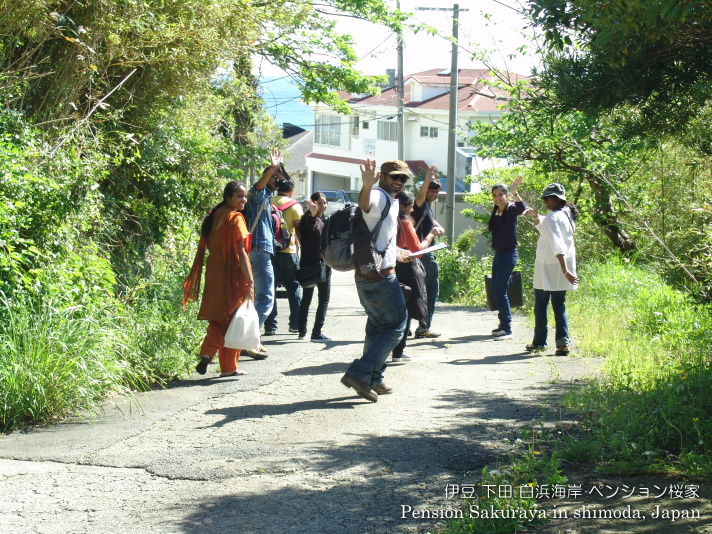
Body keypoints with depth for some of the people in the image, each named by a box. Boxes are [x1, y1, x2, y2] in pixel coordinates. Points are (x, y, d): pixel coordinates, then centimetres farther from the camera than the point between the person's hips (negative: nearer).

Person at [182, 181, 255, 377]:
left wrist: (194, 279, 14)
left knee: (217, 319, 16)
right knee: (232, 320, 5)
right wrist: (250, 282, -20)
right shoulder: (235, 218, -12)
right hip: (232, 276, -6)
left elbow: (202, 249, 10)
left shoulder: (212, 216, 8)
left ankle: (207, 353, -3)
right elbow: (241, 252, -19)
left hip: (213, 273, 6)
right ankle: (228, 367, 11)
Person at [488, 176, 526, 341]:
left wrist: (514, 192, -46)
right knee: (496, 291, 13)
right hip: (498, 254, 9)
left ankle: (507, 330, -10)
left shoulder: (511, 210, -11)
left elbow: (522, 208, -33)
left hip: (509, 254, -9)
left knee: (500, 291, -12)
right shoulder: (495, 212, 11)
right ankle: (503, 324, 24)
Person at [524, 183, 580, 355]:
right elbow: (544, 226, 27)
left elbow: (557, 245, -26)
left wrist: (565, 270, -32)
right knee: (559, 305, 9)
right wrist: (535, 216, 9)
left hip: (548, 268, -8)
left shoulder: (552, 217, -17)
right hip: (560, 270, 8)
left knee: (541, 306, 5)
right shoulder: (566, 215, 11)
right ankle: (563, 341, -4)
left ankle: (539, 342, 12)